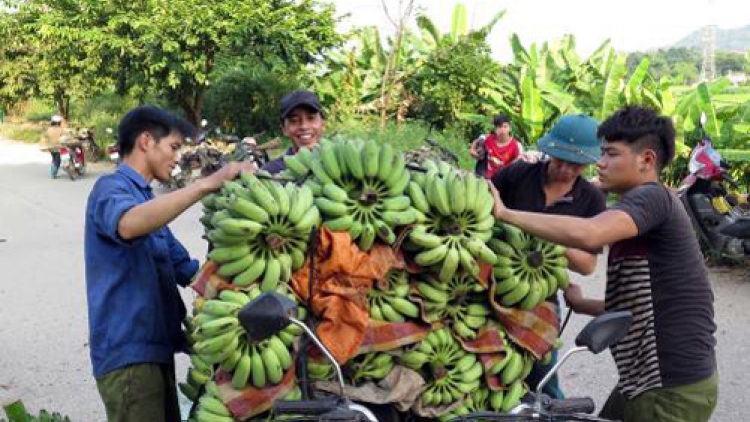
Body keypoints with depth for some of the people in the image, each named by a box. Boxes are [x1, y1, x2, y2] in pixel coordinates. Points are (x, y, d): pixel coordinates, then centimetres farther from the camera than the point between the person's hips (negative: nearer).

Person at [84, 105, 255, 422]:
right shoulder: (110, 189, -8)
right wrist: (206, 184, -37)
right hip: (128, 352, -9)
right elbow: (128, 224, -35)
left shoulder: (147, 199, 20)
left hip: (153, 347, 9)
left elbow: (186, 270, 21)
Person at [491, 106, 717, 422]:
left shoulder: (652, 197, -15)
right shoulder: (641, 215, 15)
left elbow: (587, 234, -35)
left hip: (675, 390, -9)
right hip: (647, 380, 9)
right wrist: (581, 304, 17)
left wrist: (504, 214, -28)